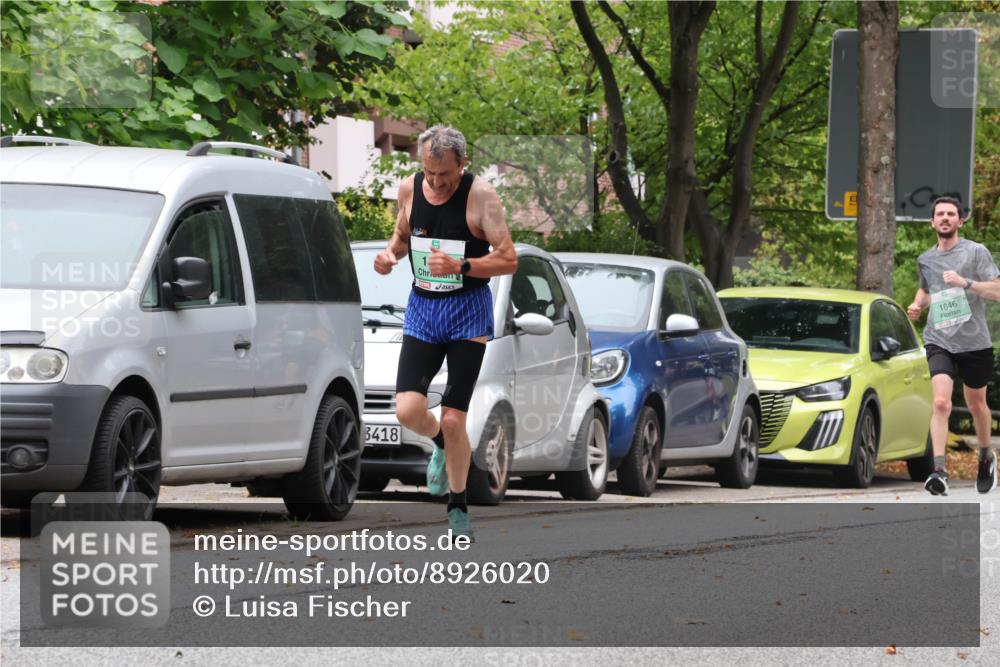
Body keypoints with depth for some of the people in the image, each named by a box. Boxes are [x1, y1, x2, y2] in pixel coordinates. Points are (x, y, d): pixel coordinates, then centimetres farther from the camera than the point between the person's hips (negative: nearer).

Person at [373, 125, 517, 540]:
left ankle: (458, 507, 13)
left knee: (453, 420, -6)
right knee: (408, 410, -12)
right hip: (421, 307, 4)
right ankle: (441, 445, 24)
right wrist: (390, 252, -3)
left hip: (468, 310, -4)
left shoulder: (481, 196, -13)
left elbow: (509, 260, -13)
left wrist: (460, 266, -27)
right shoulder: (409, 190, 1)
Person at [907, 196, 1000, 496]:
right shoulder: (925, 260, 11)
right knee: (941, 402, -19)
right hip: (939, 341, 2)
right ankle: (939, 470, -26)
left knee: (976, 404, 13)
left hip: (974, 341, -1)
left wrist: (965, 282, -22)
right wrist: (918, 305, 10)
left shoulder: (975, 252, -3)